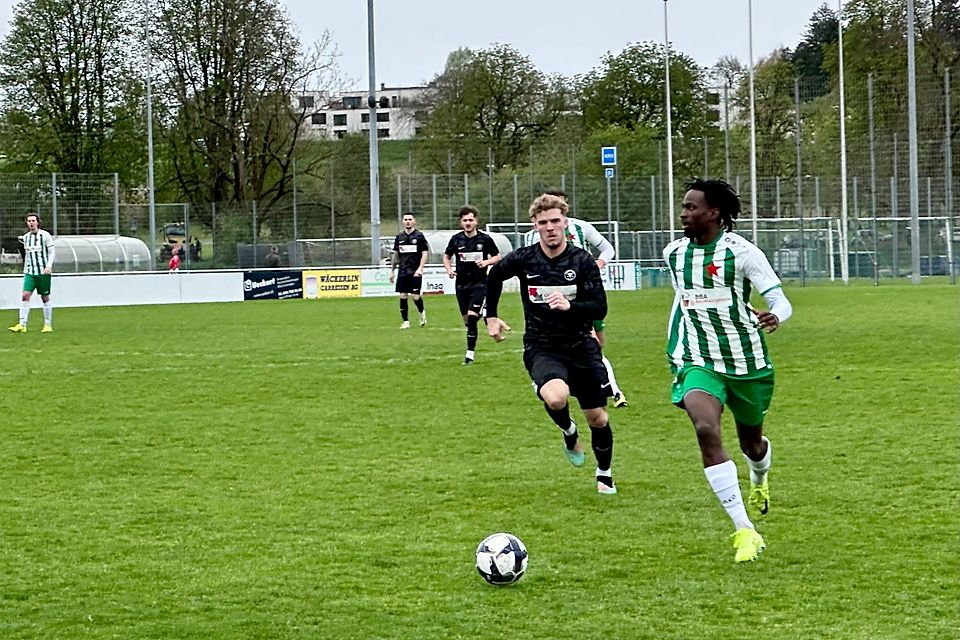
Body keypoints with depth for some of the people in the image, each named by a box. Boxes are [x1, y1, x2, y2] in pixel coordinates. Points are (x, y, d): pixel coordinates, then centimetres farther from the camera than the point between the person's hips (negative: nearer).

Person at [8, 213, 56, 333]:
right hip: (30, 272, 3)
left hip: (43, 272, -3)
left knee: (45, 298, 3)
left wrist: (48, 266, -17)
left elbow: (52, 252, -3)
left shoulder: (45, 235, -3)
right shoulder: (25, 237, 10)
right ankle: (22, 325, -15)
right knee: (25, 296, -11)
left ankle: (48, 325, 13)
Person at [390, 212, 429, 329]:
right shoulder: (399, 237, 10)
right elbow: (395, 255, 17)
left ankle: (422, 313, 23)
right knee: (403, 296, -1)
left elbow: (425, 253, -4)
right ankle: (405, 321, 7)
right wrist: (392, 271, 14)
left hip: (415, 272, -4)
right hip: (402, 271, 4)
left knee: (416, 296, -7)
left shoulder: (419, 236, -2)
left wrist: (420, 268, -15)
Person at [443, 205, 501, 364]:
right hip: (461, 284, 4)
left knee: (472, 317, -16)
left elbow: (497, 257, 7)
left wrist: (487, 262, -13)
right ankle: (471, 348, 29)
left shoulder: (485, 239, -4)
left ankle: (470, 353, -12)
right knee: (467, 320, 9)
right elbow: (446, 257, 17)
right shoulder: (456, 239, 3)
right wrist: (449, 269, -2)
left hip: (479, 284, -4)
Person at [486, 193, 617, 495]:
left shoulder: (583, 261, -10)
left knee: (597, 418, 5)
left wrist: (570, 306, -32)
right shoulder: (524, 259, -7)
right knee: (556, 398, -31)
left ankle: (604, 475, 32)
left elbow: (600, 309, -14)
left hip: (580, 346, 1)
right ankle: (569, 433, 5)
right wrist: (491, 316, 16)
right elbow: (494, 275, 15)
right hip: (541, 348, -1)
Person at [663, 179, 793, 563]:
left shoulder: (741, 252, -14)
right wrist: (673, 351, 22)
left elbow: (781, 301, -14)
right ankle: (745, 531, -26)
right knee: (706, 430, -26)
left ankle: (759, 481, 59)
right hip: (699, 363, 2)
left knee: (751, 442, 17)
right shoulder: (674, 253, 1)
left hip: (747, 361, -2)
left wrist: (775, 316, -38)